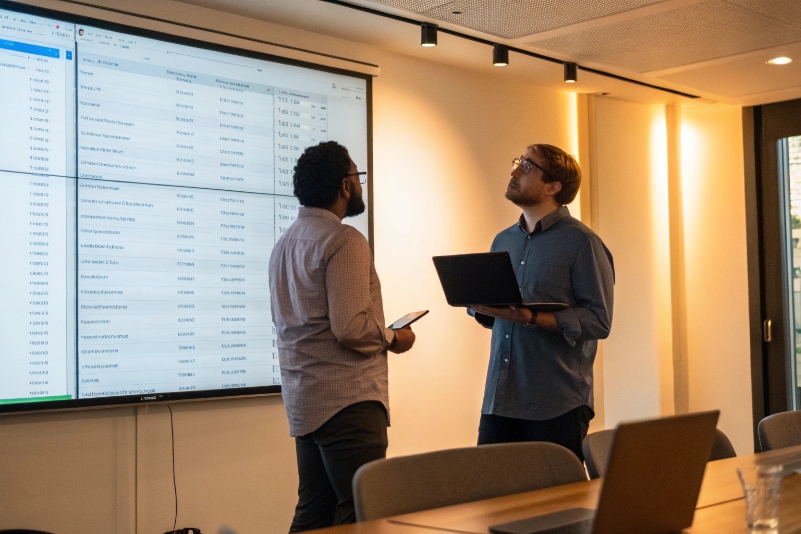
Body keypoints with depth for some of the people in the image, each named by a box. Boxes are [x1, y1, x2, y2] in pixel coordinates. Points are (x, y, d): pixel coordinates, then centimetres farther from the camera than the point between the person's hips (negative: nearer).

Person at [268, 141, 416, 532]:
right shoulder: (344, 240, -13)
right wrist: (393, 338, -3)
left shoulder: (286, 243, 16)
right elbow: (350, 328, -22)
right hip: (347, 399, -9)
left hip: (303, 401, 9)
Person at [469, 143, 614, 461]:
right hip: (499, 400, 6)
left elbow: (599, 321, -13)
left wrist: (531, 318, -23)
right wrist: (479, 306, -1)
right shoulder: (503, 241, 16)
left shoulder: (582, 243, -5)